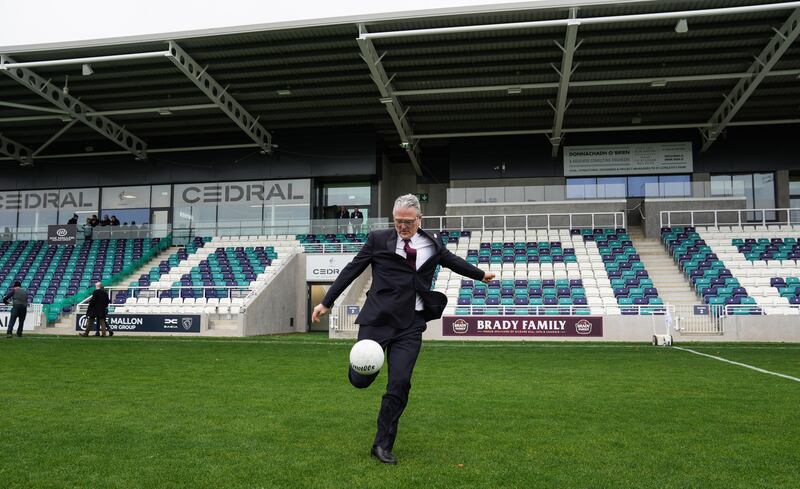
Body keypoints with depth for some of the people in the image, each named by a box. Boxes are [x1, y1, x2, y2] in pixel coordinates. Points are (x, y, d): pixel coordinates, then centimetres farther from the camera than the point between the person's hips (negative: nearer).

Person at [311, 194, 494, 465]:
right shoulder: (378, 239, 1)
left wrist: (480, 274, 43)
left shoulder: (433, 242, 10)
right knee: (360, 379, -3)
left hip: (410, 325, 2)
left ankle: (382, 445, 12)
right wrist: (327, 302, 4)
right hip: (377, 320, -2)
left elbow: (452, 260, 28)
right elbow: (351, 270, 4)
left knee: (399, 384, -4)